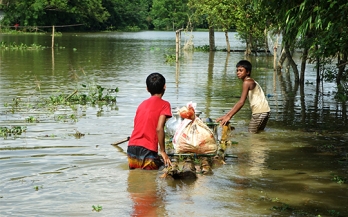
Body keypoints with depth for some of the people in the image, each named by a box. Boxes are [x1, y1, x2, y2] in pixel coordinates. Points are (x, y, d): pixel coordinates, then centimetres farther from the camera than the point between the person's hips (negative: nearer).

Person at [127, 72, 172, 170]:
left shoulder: (142, 104, 18)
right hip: (147, 152, -7)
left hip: (131, 150, 7)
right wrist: (163, 151, -7)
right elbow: (159, 129, -14)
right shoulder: (164, 104, -1)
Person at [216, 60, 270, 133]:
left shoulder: (247, 82, -12)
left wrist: (228, 116, -24)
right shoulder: (251, 82, 18)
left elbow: (241, 102, -21)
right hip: (263, 111, 10)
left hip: (260, 112, -10)